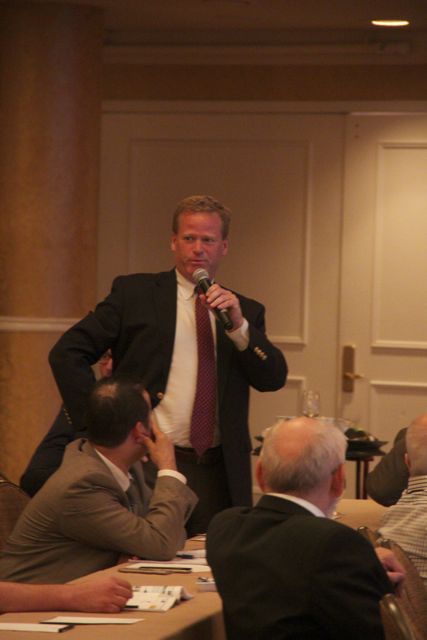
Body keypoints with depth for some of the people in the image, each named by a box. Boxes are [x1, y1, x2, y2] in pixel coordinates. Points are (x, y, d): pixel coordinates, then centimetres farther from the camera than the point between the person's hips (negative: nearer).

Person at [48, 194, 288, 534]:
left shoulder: (246, 311, 14)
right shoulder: (135, 293, 5)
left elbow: (274, 379, 1)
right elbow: (67, 353, 0)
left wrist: (239, 326, -13)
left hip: (219, 475, 3)